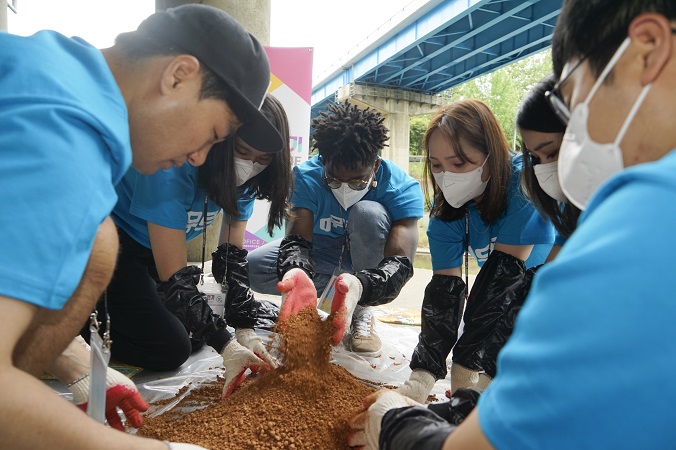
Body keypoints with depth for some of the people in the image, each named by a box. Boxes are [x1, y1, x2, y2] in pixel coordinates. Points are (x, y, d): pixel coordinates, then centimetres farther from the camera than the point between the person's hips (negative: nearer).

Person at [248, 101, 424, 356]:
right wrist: (294, 272, -53)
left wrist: (359, 286, -59)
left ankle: (363, 314, -18)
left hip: (372, 266, -2)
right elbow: (297, 239, -27)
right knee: (253, 267, -21)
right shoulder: (307, 177, -22)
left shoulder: (402, 187, -27)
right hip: (323, 253, 2)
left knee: (368, 212, -34)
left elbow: (400, 264, -37)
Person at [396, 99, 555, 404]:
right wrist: (423, 375, -38)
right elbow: (445, 287, -26)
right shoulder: (445, 207, -19)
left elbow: (505, 269, -36)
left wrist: (468, 365, -38)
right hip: (514, 289, 3)